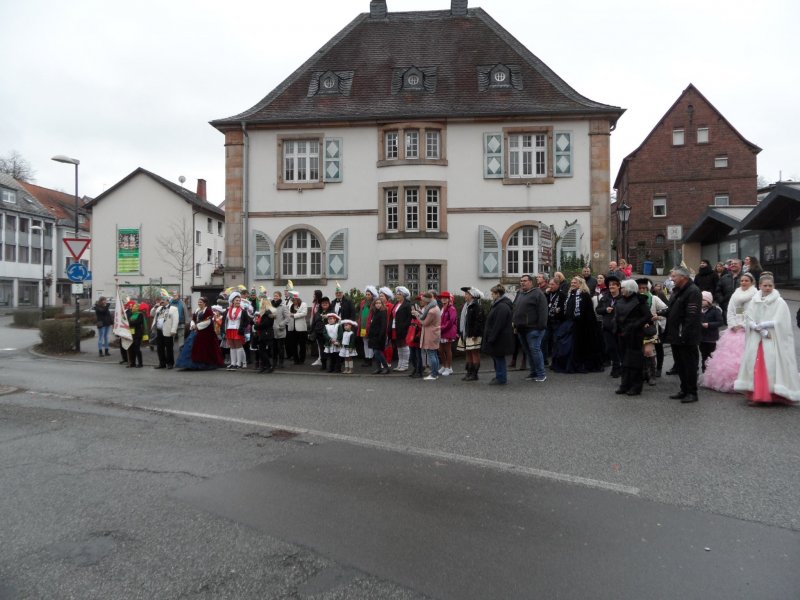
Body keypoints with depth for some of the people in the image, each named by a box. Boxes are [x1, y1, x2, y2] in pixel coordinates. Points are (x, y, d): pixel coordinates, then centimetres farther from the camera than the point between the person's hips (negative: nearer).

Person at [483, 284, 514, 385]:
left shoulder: (502, 307, -21)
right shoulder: (499, 305, 14)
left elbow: (498, 325, -25)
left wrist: (491, 338, -22)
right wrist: (491, 337, 19)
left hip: (500, 339, -10)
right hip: (499, 338, 10)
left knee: (499, 358, -1)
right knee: (497, 358, 17)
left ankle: (501, 378, 8)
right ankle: (499, 377, 26)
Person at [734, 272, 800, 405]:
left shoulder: (779, 302, -1)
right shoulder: (754, 301, 8)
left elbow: (779, 322, -9)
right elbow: (749, 320, 1)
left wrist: (760, 325, -6)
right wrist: (762, 331, -11)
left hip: (774, 341, -3)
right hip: (756, 340, 3)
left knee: (772, 366, -9)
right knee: (755, 365, -1)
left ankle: (774, 395, -1)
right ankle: (756, 395, 3)